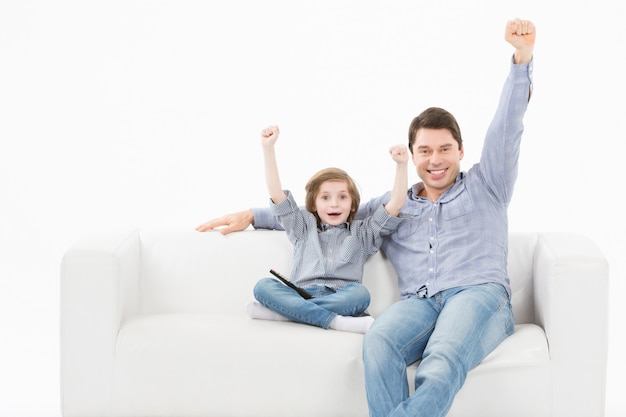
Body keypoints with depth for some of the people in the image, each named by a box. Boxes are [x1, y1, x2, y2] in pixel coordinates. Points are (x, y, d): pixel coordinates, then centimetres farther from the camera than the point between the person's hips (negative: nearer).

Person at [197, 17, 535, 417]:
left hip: (479, 292, -2)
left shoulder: (484, 186, 24)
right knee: (379, 342, -36)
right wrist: (253, 216, 33)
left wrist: (523, 58, 2)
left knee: (442, 364, -37)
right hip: (418, 301, 3)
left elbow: (507, 129, 14)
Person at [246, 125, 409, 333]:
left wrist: (401, 165, 3)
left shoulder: (362, 232, 25)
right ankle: (337, 322, -39)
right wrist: (268, 148, 10)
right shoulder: (304, 228, 26)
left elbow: (395, 205, 14)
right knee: (263, 286, -29)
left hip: (341, 300, -1)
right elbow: (276, 194, 16)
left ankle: (284, 311, -33)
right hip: (301, 295, 1)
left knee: (359, 292, -35)